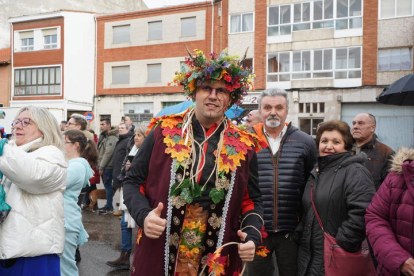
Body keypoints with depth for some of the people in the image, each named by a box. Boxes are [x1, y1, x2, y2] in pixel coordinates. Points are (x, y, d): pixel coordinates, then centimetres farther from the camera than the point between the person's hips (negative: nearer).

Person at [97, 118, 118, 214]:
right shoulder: (103, 136, 16)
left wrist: (101, 167, -17)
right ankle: (108, 205, 22)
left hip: (108, 167, -9)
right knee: (107, 185, 13)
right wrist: (99, 165, 11)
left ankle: (109, 207, 5)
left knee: (108, 186, -3)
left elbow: (108, 153, -19)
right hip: (103, 166, 9)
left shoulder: (112, 138, -13)